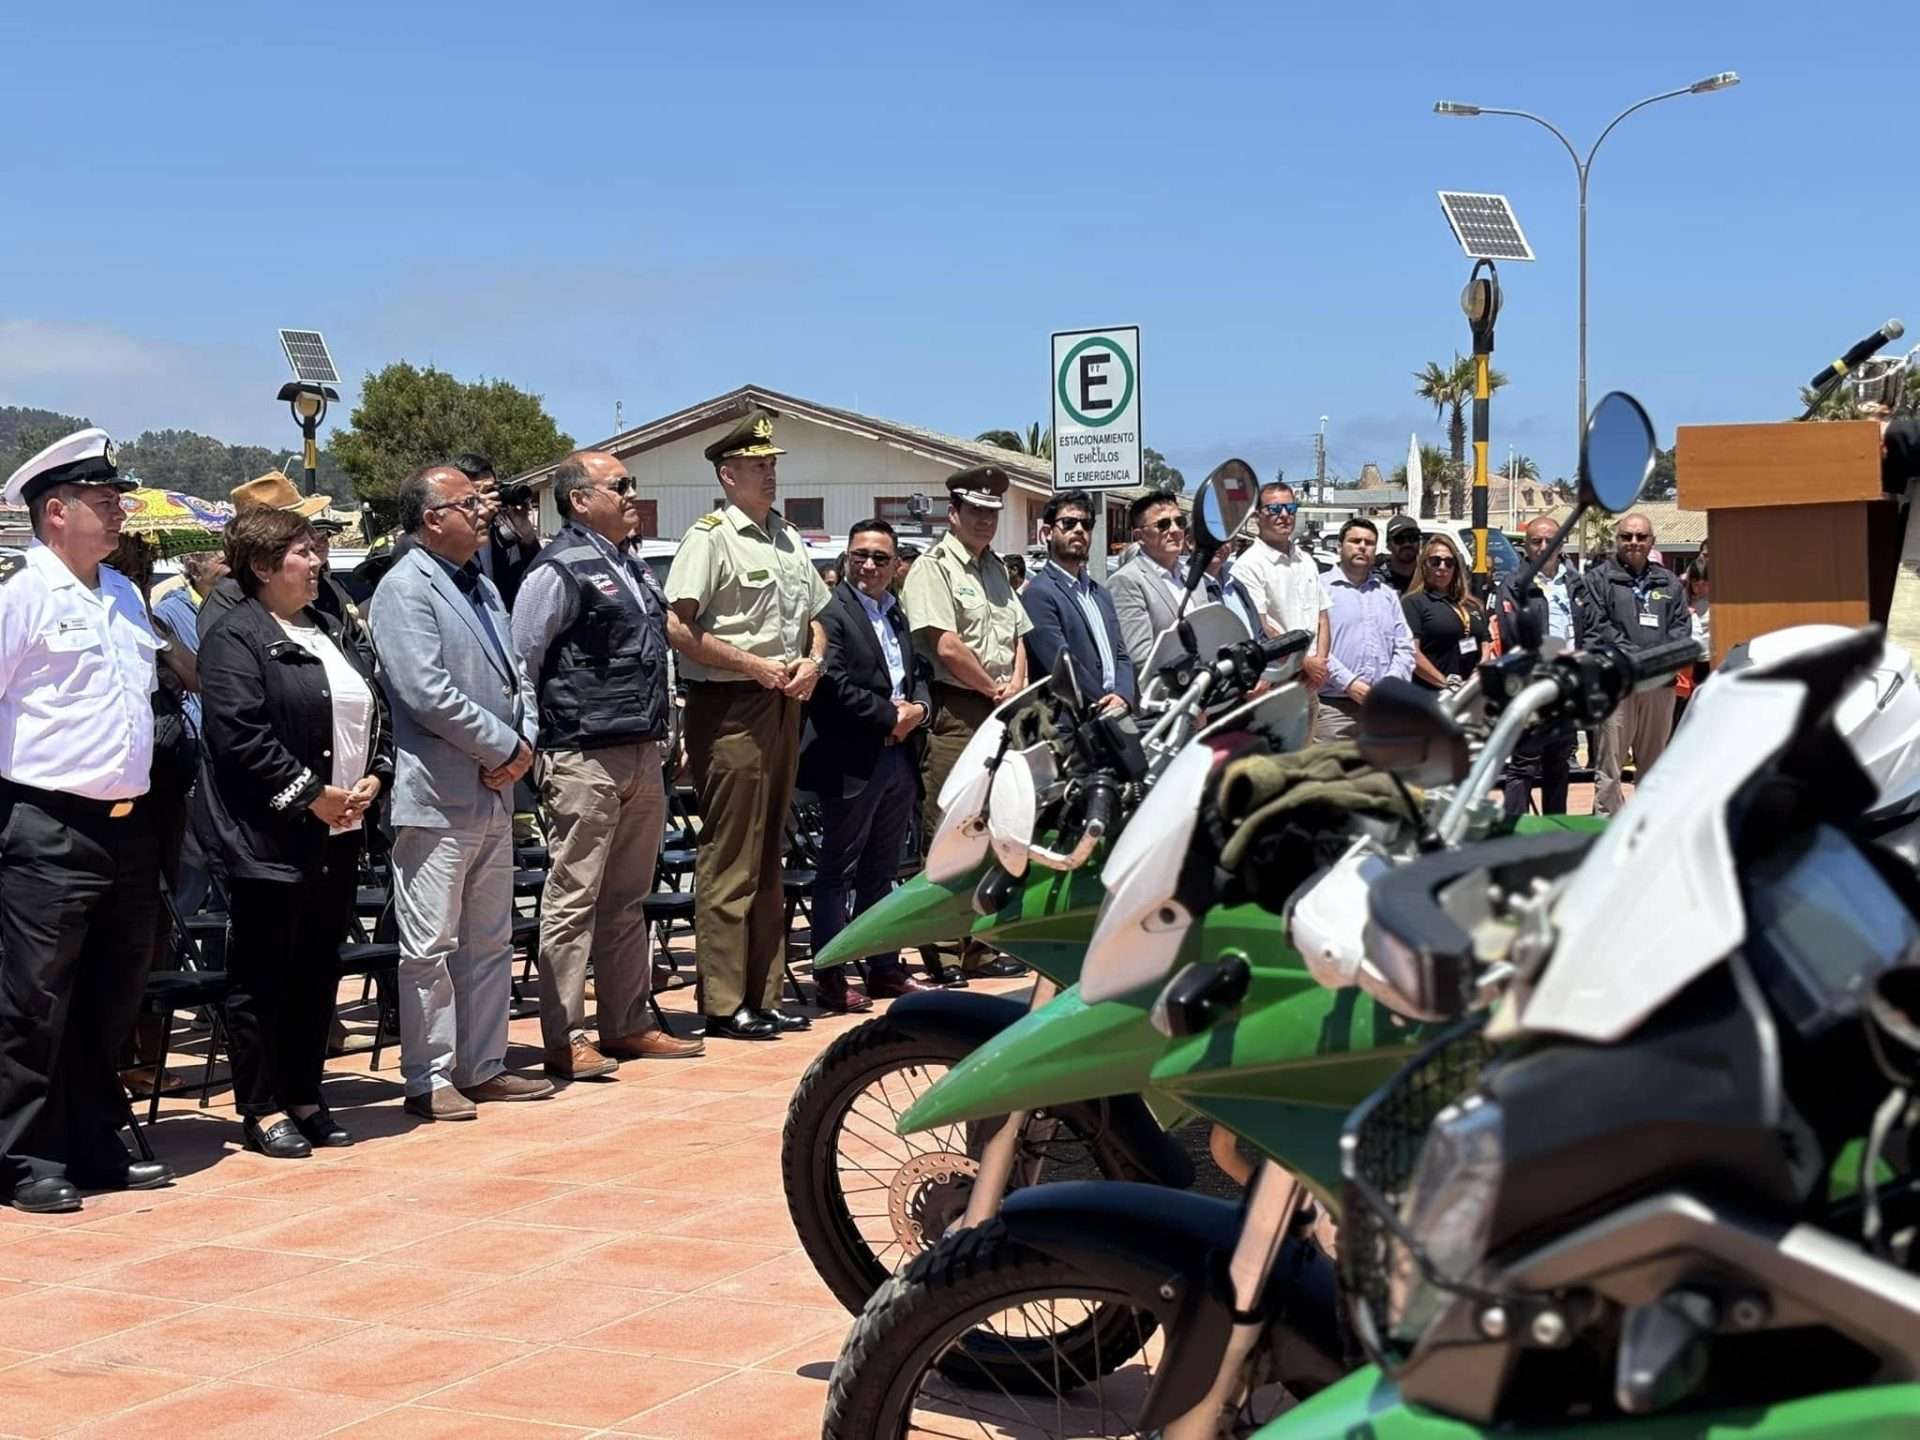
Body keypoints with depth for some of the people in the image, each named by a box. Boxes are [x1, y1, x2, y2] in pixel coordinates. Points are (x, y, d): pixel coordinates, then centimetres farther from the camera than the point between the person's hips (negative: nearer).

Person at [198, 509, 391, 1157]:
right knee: (263, 974, 0)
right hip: (273, 840, -8)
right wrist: (311, 794, -16)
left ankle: (304, 1097, 21)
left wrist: (373, 778, 3)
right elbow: (241, 736, -19)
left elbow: (376, 714, 19)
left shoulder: (330, 632, 17)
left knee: (320, 971, 12)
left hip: (338, 834, 8)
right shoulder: (236, 640, -9)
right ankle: (261, 1107, 8)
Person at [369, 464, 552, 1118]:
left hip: (493, 794, 9)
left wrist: (525, 741, -3)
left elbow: (516, 673, 17)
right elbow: (428, 694, -20)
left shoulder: (482, 588, 16)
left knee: (490, 941, 14)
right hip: (437, 798, -9)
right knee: (431, 946, -2)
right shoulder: (406, 588, -11)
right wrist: (505, 747, -14)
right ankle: (428, 1079, 5)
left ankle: (483, 1065, 23)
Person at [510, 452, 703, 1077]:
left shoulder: (633, 569, 16)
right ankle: (563, 1040, 1)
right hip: (584, 760, -9)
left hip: (642, 757, 9)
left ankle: (627, 1023, 23)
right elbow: (518, 659, -11)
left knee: (627, 900, 15)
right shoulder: (560, 569, -10)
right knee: (574, 899, -4)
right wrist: (542, 734, -7)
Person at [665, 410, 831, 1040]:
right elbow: (679, 630, -17)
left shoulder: (788, 539, 17)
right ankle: (723, 1002, -2)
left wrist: (811, 662, 5)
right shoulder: (710, 539, -8)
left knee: (769, 853, 12)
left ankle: (764, 993, 19)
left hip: (784, 704, 8)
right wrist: (755, 665, -16)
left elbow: (814, 616, 26)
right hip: (730, 707, -8)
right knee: (730, 858, -6)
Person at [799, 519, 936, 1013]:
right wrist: (891, 715, -14)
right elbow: (834, 685, -18)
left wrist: (920, 708, -3)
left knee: (882, 870, 15)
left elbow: (920, 671, 19)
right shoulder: (832, 614, -9)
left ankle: (885, 968, 23)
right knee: (838, 871, -1)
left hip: (900, 756, 8)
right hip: (853, 762, -8)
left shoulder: (898, 615, 18)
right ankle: (829, 978, 2)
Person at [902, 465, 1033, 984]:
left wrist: (1017, 686, 5)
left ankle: (979, 947, 17)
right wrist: (995, 689, -6)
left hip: (1003, 710, 8)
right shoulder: (934, 568, -6)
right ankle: (937, 954, -7)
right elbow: (948, 647, -16)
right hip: (957, 714, -8)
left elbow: (1018, 635, 23)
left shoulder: (995, 567, 21)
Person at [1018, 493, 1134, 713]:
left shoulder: (1100, 593, 22)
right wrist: (1107, 706, -9)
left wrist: (1123, 697, -3)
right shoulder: (1038, 594, -4)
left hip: (1118, 716, 7)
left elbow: (1121, 655, 16)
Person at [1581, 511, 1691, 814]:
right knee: (1610, 759, -7)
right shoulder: (1599, 579, 5)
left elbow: (1682, 627, 10)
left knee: (1654, 761, 10)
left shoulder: (1669, 582, 17)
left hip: (1660, 683, 4)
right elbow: (1598, 627, -5)